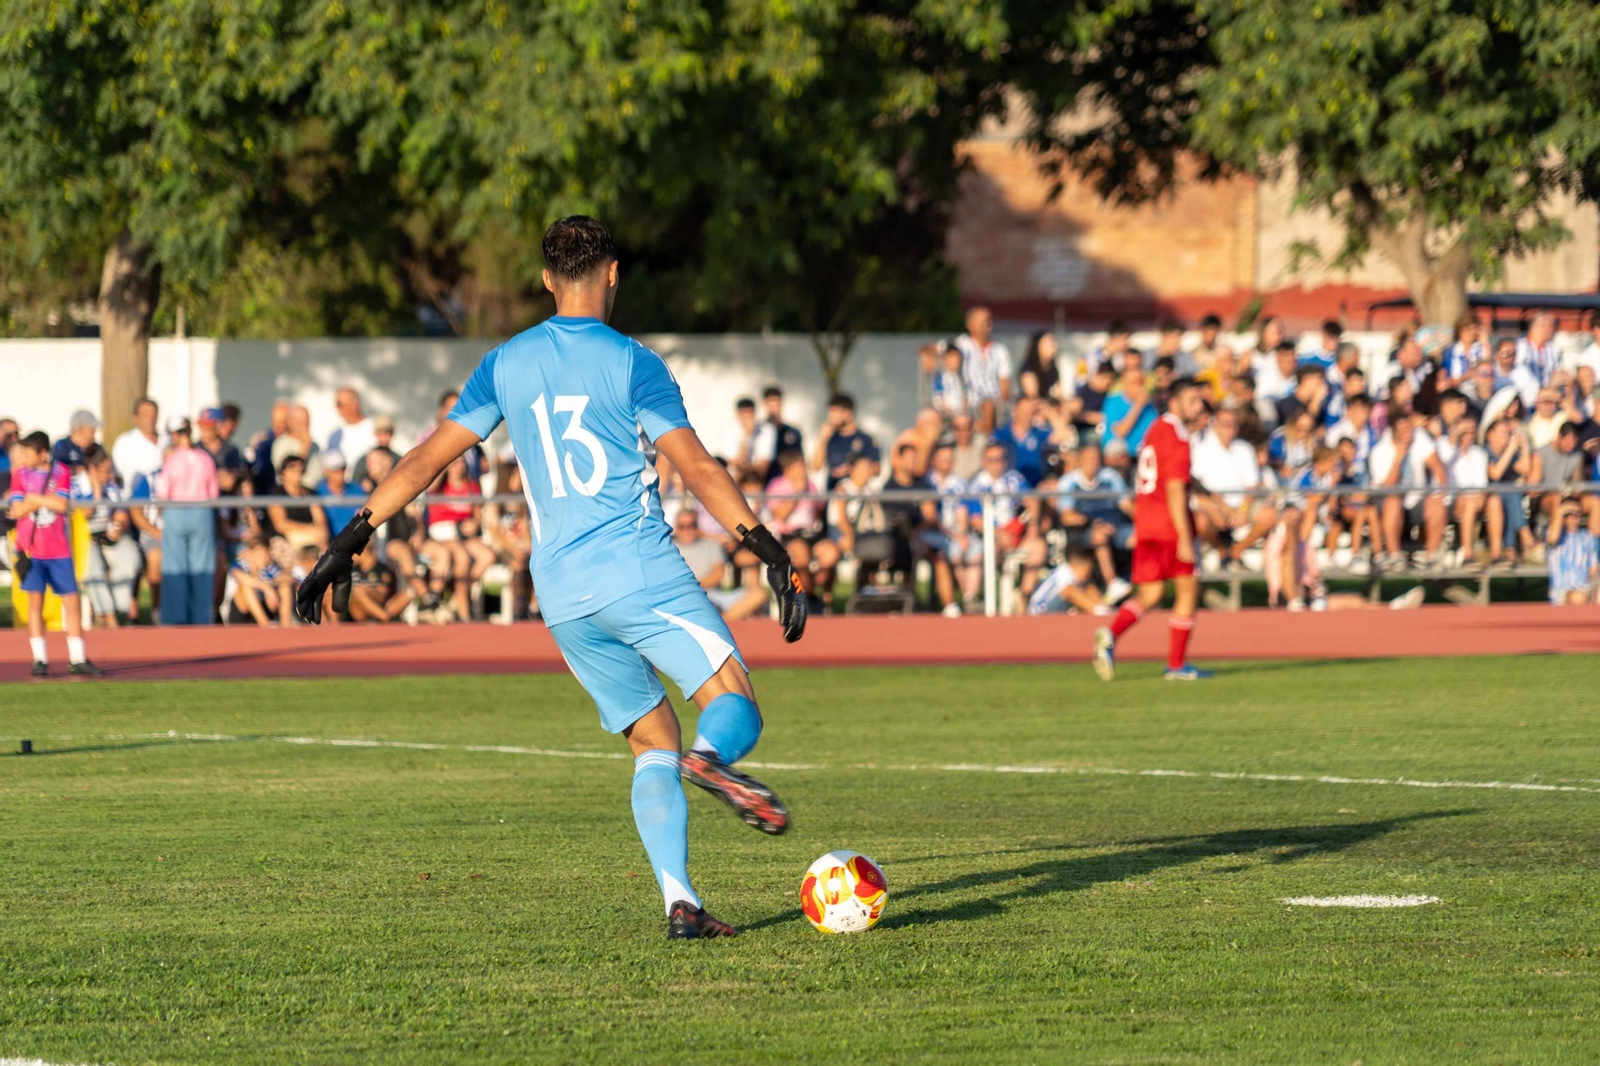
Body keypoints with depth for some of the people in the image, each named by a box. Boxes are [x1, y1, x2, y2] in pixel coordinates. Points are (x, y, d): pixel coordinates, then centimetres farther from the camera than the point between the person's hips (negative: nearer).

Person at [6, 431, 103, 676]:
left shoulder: (60, 473, 2)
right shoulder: (20, 474, 3)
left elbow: (62, 505, -10)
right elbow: (18, 510, -6)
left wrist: (33, 498, -8)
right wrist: (46, 500, -10)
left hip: (59, 550, 0)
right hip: (31, 550, 0)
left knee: (72, 601, 0)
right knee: (35, 602, -2)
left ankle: (77, 660, 6)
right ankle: (40, 660, 2)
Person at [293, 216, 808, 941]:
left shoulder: (506, 365, 11)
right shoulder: (630, 364, -2)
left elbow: (427, 458, 9)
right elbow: (697, 468, -11)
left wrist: (350, 541, 13)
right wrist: (770, 552, -12)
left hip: (561, 594, 5)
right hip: (641, 569, -5)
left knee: (653, 744, 11)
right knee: (736, 707, -4)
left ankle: (679, 901, -5)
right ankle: (712, 759, -41)